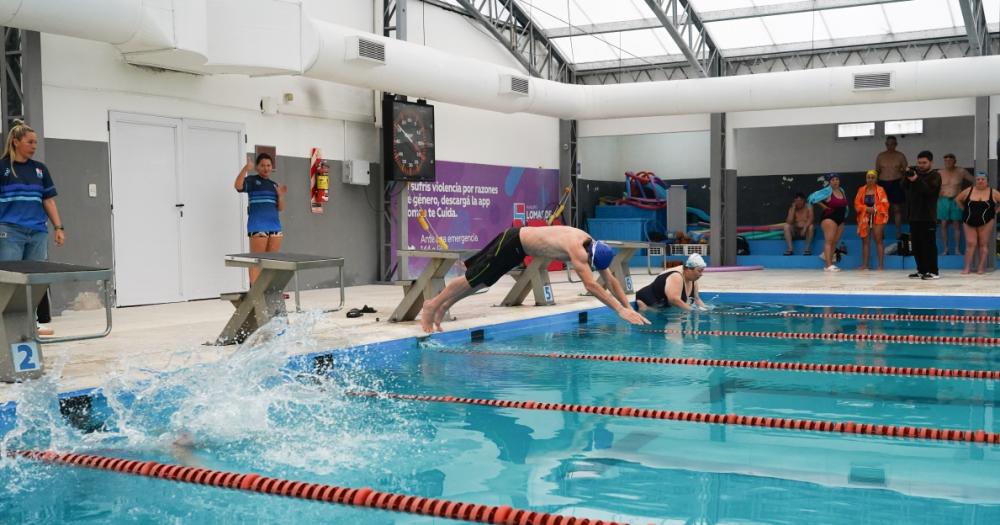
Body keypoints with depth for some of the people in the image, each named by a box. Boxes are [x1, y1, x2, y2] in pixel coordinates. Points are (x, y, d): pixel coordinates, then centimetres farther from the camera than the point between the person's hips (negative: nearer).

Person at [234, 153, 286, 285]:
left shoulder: (274, 185, 19)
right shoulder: (251, 180, 2)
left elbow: (280, 208, 17)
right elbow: (238, 186, -20)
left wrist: (281, 196, -2)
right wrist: (246, 168, -30)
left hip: (275, 226, 6)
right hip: (257, 227, -6)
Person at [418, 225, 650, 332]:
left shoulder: (593, 246, -7)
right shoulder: (577, 249, -33)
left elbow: (611, 280, -1)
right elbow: (591, 285, -39)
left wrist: (629, 308, -7)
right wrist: (620, 310, -40)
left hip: (520, 242, 8)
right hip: (512, 242, -8)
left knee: (479, 281, 18)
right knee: (471, 279, 2)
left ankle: (443, 307, 31)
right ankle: (432, 306, 17)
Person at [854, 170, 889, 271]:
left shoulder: (880, 190, -2)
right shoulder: (861, 190, 8)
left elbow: (884, 204, -6)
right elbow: (857, 204, 5)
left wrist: (875, 209, -16)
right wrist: (866, 208, -10)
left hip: (877, 218, -4)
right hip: (865, 218, 4)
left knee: (878, 241, -5)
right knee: (865, 241, 5)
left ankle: (881, 264, -4)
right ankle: (865, 264, 9)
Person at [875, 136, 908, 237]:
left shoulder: (900, 156, 4)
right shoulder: (880, 156, 10)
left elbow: (906, 171, 3)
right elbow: (876, 171, 13)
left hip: (896, 184, -2)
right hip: (883, 184, 2)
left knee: (897, 209, -1)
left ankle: (898, 232, 2)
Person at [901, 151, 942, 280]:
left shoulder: (935, 176, -1)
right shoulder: (915, 172, 17)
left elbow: (928, 190, -18)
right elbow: (904, 188, 8)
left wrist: (916, 180, -30)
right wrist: (907, 177, -10)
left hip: (927, 216, -7)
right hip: (914, 215, 7)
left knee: (929, 244, -8)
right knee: (916, 245, 7)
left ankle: (933, 271, -6)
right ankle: (921, 270, 14)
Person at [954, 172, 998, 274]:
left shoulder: (993, 192, -2)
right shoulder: (969, 191, 1)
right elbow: (957, 199, 12)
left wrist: (995, 211, -2)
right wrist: (965, 210, 6)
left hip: (986, 222, -1)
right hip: (969, 222, 1)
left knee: (983, 244, 2)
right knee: (970, 244, -1)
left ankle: (981, 267, 5)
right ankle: (967, 267, -2)